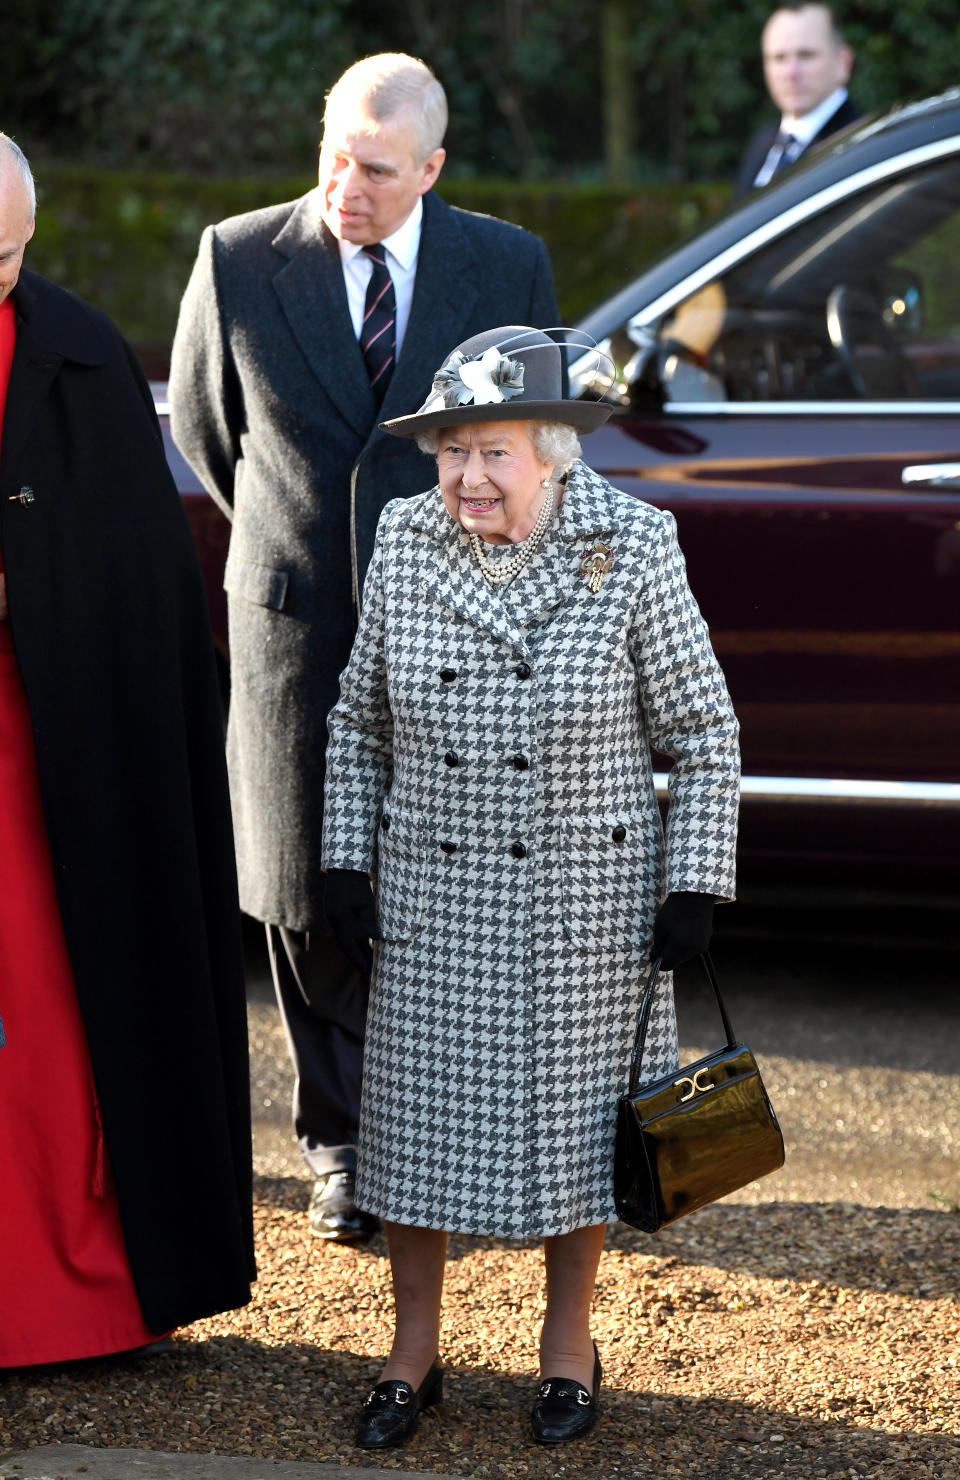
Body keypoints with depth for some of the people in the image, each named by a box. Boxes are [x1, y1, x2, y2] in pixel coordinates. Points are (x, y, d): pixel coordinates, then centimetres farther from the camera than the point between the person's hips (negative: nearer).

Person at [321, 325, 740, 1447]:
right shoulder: (407, 543, -3)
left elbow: (705, 734, -4)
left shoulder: (630, 550, -10)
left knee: (575, 1112, 8)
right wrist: (347, 860, 3)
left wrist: (696, 883, -8)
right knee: (415, 1105, 6)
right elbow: (358, 720, 9)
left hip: (587, 898, -2)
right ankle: (414, 1346, 23)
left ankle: (569, 1341, 27)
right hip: (432, 893, 2)